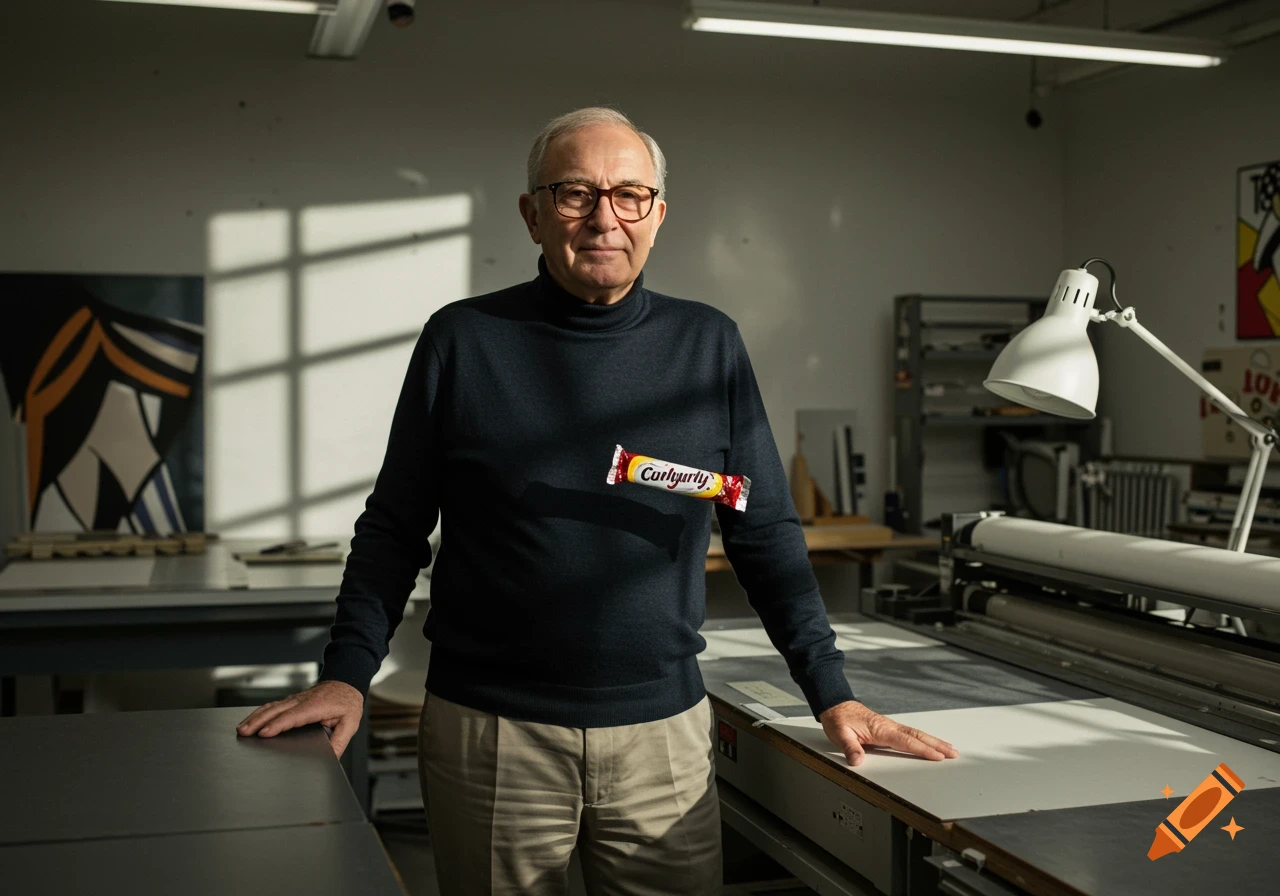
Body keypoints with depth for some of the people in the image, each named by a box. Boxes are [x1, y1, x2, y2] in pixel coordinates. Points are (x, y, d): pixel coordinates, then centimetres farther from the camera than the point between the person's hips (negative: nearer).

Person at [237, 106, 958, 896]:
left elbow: (767, 534, 5)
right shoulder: (463, 340, -1)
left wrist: (832, 693, 0)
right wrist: (347, 675, -8)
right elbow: (395, 529, 3)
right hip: (490, 735, -1)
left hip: (665, 734, 1)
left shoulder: (708, 346, 2)